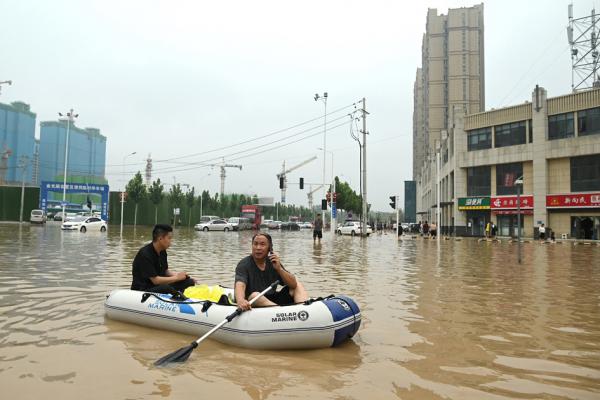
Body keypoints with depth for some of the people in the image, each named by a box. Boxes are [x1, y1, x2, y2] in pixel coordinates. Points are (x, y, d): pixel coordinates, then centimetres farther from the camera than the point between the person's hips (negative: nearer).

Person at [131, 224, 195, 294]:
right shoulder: (145, 254, -21)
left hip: (159, 286, 9)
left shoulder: (162, 251, 6)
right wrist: (176, 278, -14)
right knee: (167, 289, -39)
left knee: (189, 282, -6)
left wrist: (179, 275, -1)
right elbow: (155, 280, -23)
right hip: (142, 290, -9)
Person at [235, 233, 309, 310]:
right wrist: (240, 300, -53)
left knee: (298, 285, 0)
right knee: (255, 296, -35)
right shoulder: (244, 264, -11)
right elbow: (240, 285, -31)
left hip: (273, 301, 5)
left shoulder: (273, 262, 3)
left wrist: (279, 269, -20)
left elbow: (293, 284, -4)